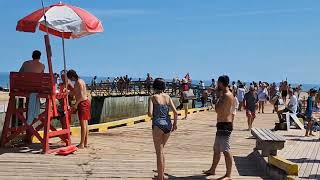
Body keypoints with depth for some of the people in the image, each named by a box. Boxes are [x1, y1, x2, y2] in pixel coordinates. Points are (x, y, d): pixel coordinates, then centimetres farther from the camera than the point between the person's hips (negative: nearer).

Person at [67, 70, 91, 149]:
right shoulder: (80, 81, 18)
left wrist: (76, 104, -19)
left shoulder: (79, 82, -13)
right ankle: (85, 143, 16)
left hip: (82, 103, -10)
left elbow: (81, 95, -21)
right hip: (85, 102, 10)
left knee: (83, 123, -8)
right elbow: (74, 93, 22)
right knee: (85, 124, 11)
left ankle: (82, 144, -6)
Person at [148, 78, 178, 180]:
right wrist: (175, 124, 16)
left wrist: (153, 116, 8)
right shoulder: (168, 97, 8)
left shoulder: (153, 97, -3)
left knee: (159, 152, 2)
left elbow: (150, 113, -14)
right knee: (160, 150, 23)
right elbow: (175, 112, 2)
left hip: (158, 125, -5)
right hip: (168, 125, 5)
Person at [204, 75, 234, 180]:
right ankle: (212, 170, 31)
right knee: (216, 149, 19)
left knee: (226, 150, -8)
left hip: (225, 125, -11)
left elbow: (217, 110, -21)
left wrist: (219, 98, -12)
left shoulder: (227, 95, -16)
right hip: (221, 125, 11)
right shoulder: (224, 94, 17)